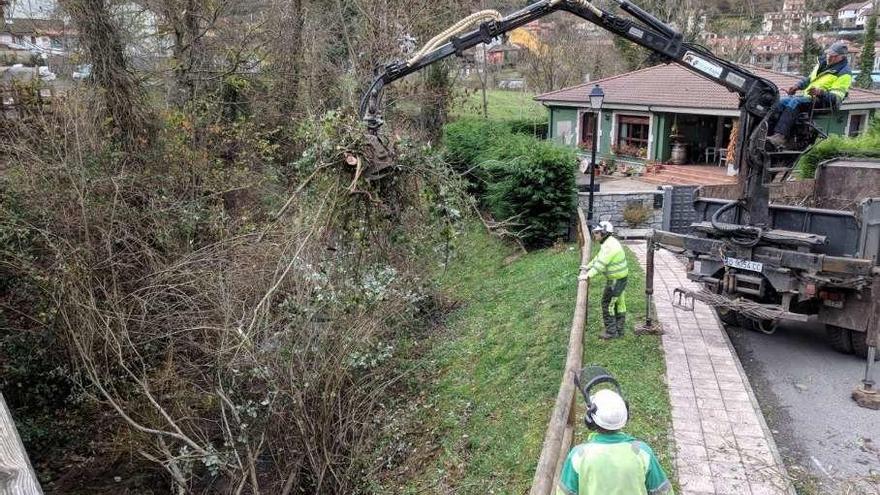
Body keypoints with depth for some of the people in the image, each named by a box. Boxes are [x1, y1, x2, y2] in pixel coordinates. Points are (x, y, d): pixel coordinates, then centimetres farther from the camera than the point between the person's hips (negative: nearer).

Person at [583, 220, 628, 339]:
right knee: (619, 304, 15)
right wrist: (588, 266, 27)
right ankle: (619, 330, 25)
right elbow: (599, 257, 21)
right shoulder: (608, 242, 7)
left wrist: (587, 276, -33)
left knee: (607, 305, -1)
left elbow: (601, 264, -32)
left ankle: (611, 331, 6)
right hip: (618, 278, 10)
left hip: (616, 280, -10)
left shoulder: (610, 245, -26)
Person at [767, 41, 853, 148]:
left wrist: (820, 92, -33)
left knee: (794, 103, -35)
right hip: (807, 96, 8)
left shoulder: (844, 74, -6)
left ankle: (780, 136, -48)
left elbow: (836, 97, -16)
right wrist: (797, 86, 12)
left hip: (822, 102, -8)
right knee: (781, 102, -19)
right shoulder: (823, 62, 18)